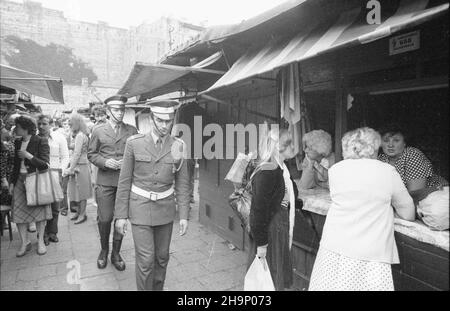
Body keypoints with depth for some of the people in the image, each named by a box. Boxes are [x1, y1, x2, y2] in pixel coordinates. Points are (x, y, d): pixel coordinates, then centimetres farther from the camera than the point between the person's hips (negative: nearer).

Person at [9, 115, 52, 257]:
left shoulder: (41, 141, -10)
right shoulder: (17, 142, 9)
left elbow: (45, 165, -13)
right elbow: (16, 165, 16)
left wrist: (28, 155, -20)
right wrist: (12, 182, 12)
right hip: (20, 180, 6)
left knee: (39, 210, 3)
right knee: (18, 212, 2)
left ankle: (40, 241, 17)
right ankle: (24, 243, 15)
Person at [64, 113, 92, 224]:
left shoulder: (80, 135, -15)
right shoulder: (79, 135, 13)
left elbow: (77, 154, -18)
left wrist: (71, 169, -15)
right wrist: (70, 167, 15)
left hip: (81, 166, -9)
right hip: (76, 166, 9)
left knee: (81, 191, 0)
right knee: (77, 191, 15)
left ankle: (82, 214, 10)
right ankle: (79, 212, 26)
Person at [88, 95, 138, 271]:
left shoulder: (132, 131, 8)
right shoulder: (98, 131, 7)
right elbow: (91, 154, 8)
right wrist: (105, 162, -10)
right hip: (105, 181, -1)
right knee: (104, 219, 2)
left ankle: (116, 253, 25)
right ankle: (104, 250, 28)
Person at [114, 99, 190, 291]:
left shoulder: (178, 146, -5)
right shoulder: (135, 143, -10)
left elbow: (182, 183, -1)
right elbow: (125, 181, -4)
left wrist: (183, 215, -5)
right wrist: (121, 215, -4)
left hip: (165, 208, 3)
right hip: (140, 207, -2)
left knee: (162, 257, 14)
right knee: (145, 259, -2)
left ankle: (158, 288, 38)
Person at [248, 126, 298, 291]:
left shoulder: (283, 169, 7)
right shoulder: (266, 173, -23)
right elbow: (259, 209, -23)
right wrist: (261, 243, -21)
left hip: (281, 232, 9)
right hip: (269, 233, -9)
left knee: (279, 276, 21)